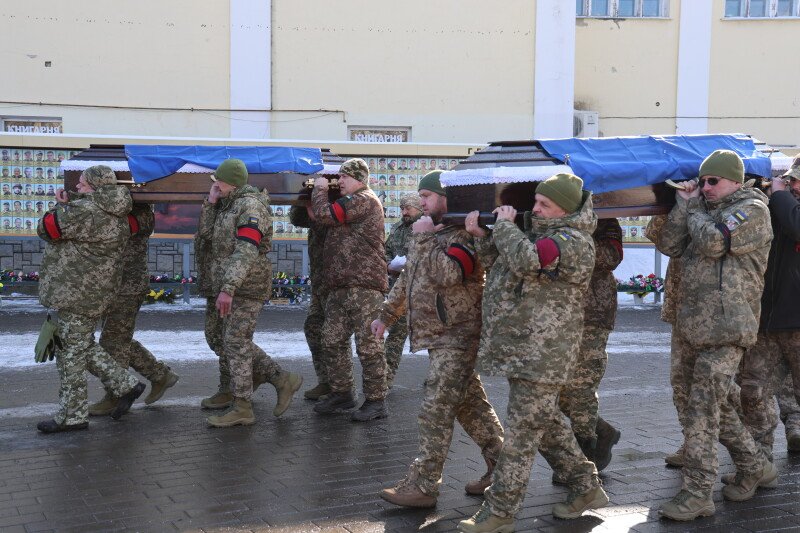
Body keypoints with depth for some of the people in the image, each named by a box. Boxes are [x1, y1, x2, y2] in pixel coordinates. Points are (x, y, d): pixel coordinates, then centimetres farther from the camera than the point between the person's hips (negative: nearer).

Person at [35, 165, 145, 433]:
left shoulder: (86, 210, -21)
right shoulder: (116, 216, 11)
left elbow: (47, 229, -14)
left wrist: (61, 206, 3)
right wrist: (66, 205, 10)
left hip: (77, 293, -10)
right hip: (91, 293, 10)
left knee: (71, 352, 0)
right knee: (82, 346, 21)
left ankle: (72, 415, 10)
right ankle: (126, 386, 23)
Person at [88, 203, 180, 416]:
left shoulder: (141, 211, -13)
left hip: (129, 285, -9)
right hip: (113, 285, 9)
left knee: (113, 342, -1)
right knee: (120, 340, 15)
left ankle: (114, 398, 13)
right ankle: (160, 374, 27)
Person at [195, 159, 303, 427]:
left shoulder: (250, 206, -16)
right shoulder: (226, 205, 14)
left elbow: (245, 252, -26)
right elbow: (205, 233, 5)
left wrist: (228, 289, -34)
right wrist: (210, 202, -6)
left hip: (246, 287, -10)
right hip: (222, 285, 10)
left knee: (235, 343, -8)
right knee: (217, 337, 14)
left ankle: (242, 408, 0)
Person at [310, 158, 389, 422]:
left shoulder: (363, 200, -10)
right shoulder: (351, 203, 23)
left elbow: (324, 215, -16)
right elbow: (315, 217, 25)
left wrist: (320, 189, 1)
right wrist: (316, 194, 12)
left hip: (364, 284, -10)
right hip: (341, 286, 10)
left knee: (367, 344, -6)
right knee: (331, 340, 12)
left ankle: (376, 402, 0)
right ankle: (341, 393, 23)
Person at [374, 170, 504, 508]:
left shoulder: (463, 233, -13)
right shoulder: (429, 233, 16)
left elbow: (446, 273, -28)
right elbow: (407, 280, 25)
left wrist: (423, 237, -19)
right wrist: (387, 315, 25)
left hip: (457, 336, -9)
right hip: (438, 335, 9)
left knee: (436, 410, -10)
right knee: (470, 405, 14)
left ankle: (422, 486, -6)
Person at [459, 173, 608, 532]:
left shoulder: (574, 241, -13)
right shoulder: (535, 229, 16)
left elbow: (527, 260, -29)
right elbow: (497, 263, 23)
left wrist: (504, 225, -12)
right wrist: (482, 235, 5)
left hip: (542, 352, -10)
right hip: (522, 348, 10)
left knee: (522, 431, -4)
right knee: (546, 422, 18)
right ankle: (586, 487, 32)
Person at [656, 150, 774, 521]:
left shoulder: (752, 210, -6)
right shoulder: (708, 211, 19)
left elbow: (713, 241, -20)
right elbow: (671, 245, 12)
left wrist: (695, 215, -2)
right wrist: (685, 204, 5)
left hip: (725, 329, -9)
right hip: (694, 326, 9)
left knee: (702, 411, -11)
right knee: (716, 406, 17)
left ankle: (697, 495, -6)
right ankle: (755, 468, 33)